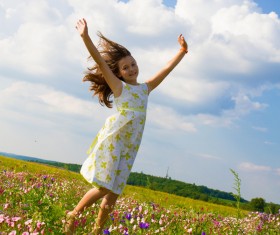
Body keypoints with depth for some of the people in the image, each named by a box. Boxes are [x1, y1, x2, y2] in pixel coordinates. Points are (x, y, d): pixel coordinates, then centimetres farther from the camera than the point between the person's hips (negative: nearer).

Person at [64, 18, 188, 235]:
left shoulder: (145, 88, 16)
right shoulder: (119, 87, 2)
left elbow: (166, 70, 23)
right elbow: (100, 61, -8)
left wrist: (182, 52, 21)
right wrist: (85, 37, -16)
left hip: (129, 146, 5)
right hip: (112, 140, -5)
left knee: (113, 193, 6)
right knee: (104, 188, -11)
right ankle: (73, 215, 8)